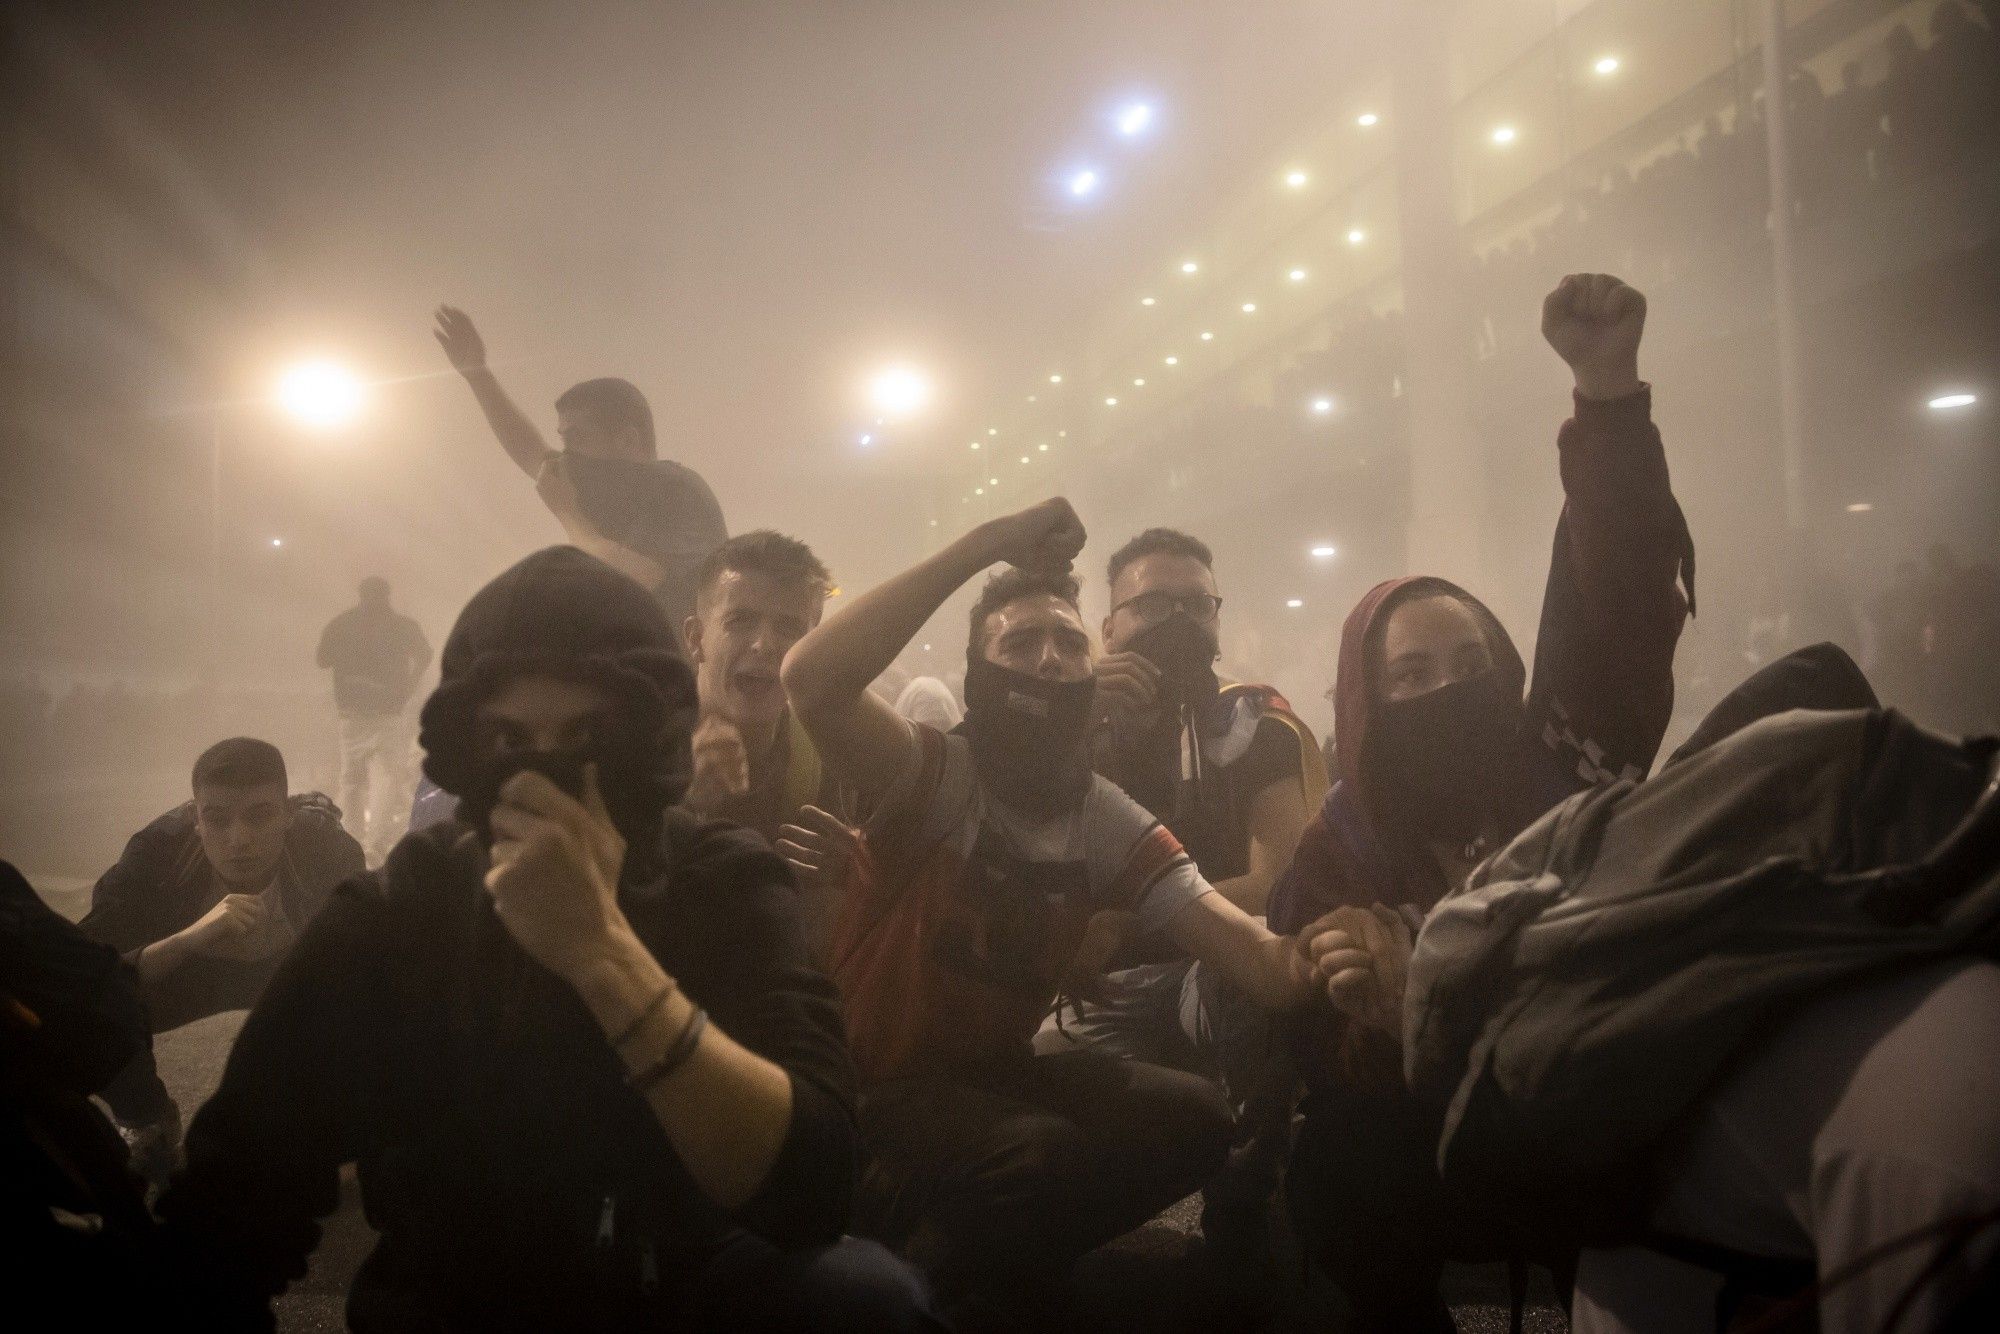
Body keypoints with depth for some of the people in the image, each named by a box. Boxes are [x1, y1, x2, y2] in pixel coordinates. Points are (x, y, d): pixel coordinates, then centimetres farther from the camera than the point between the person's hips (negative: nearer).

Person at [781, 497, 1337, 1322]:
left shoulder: (1112, 827, -1)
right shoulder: (933, 776, -16)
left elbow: (1246, 947, -12)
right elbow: (811, 681, -37)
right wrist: (987, 544, -37)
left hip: (998, 1071, 7)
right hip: (878, 1082, -6)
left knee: (1194, 1119, -10)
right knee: (1044, 1155, -32)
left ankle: (924, 1231, 0)